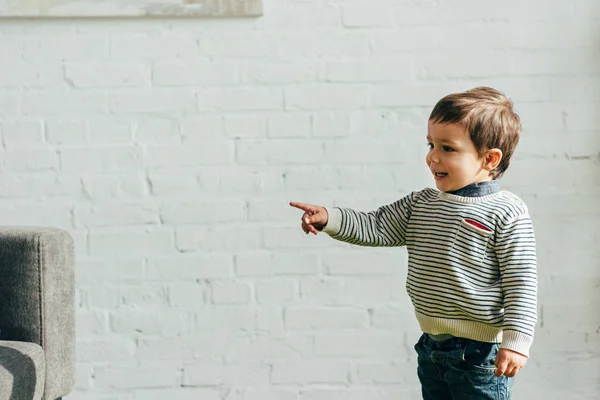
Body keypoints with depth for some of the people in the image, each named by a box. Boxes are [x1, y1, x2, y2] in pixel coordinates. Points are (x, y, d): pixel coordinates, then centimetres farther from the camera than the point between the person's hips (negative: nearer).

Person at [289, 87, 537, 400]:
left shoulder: (507, 214, -13)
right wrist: (329, 218, -7)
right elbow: (375, 227, 8)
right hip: (432, 347, 7)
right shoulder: (421, 204, 7)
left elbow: (521, 283, -14)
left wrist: (516, 341, -18)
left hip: (481, 351, -7)